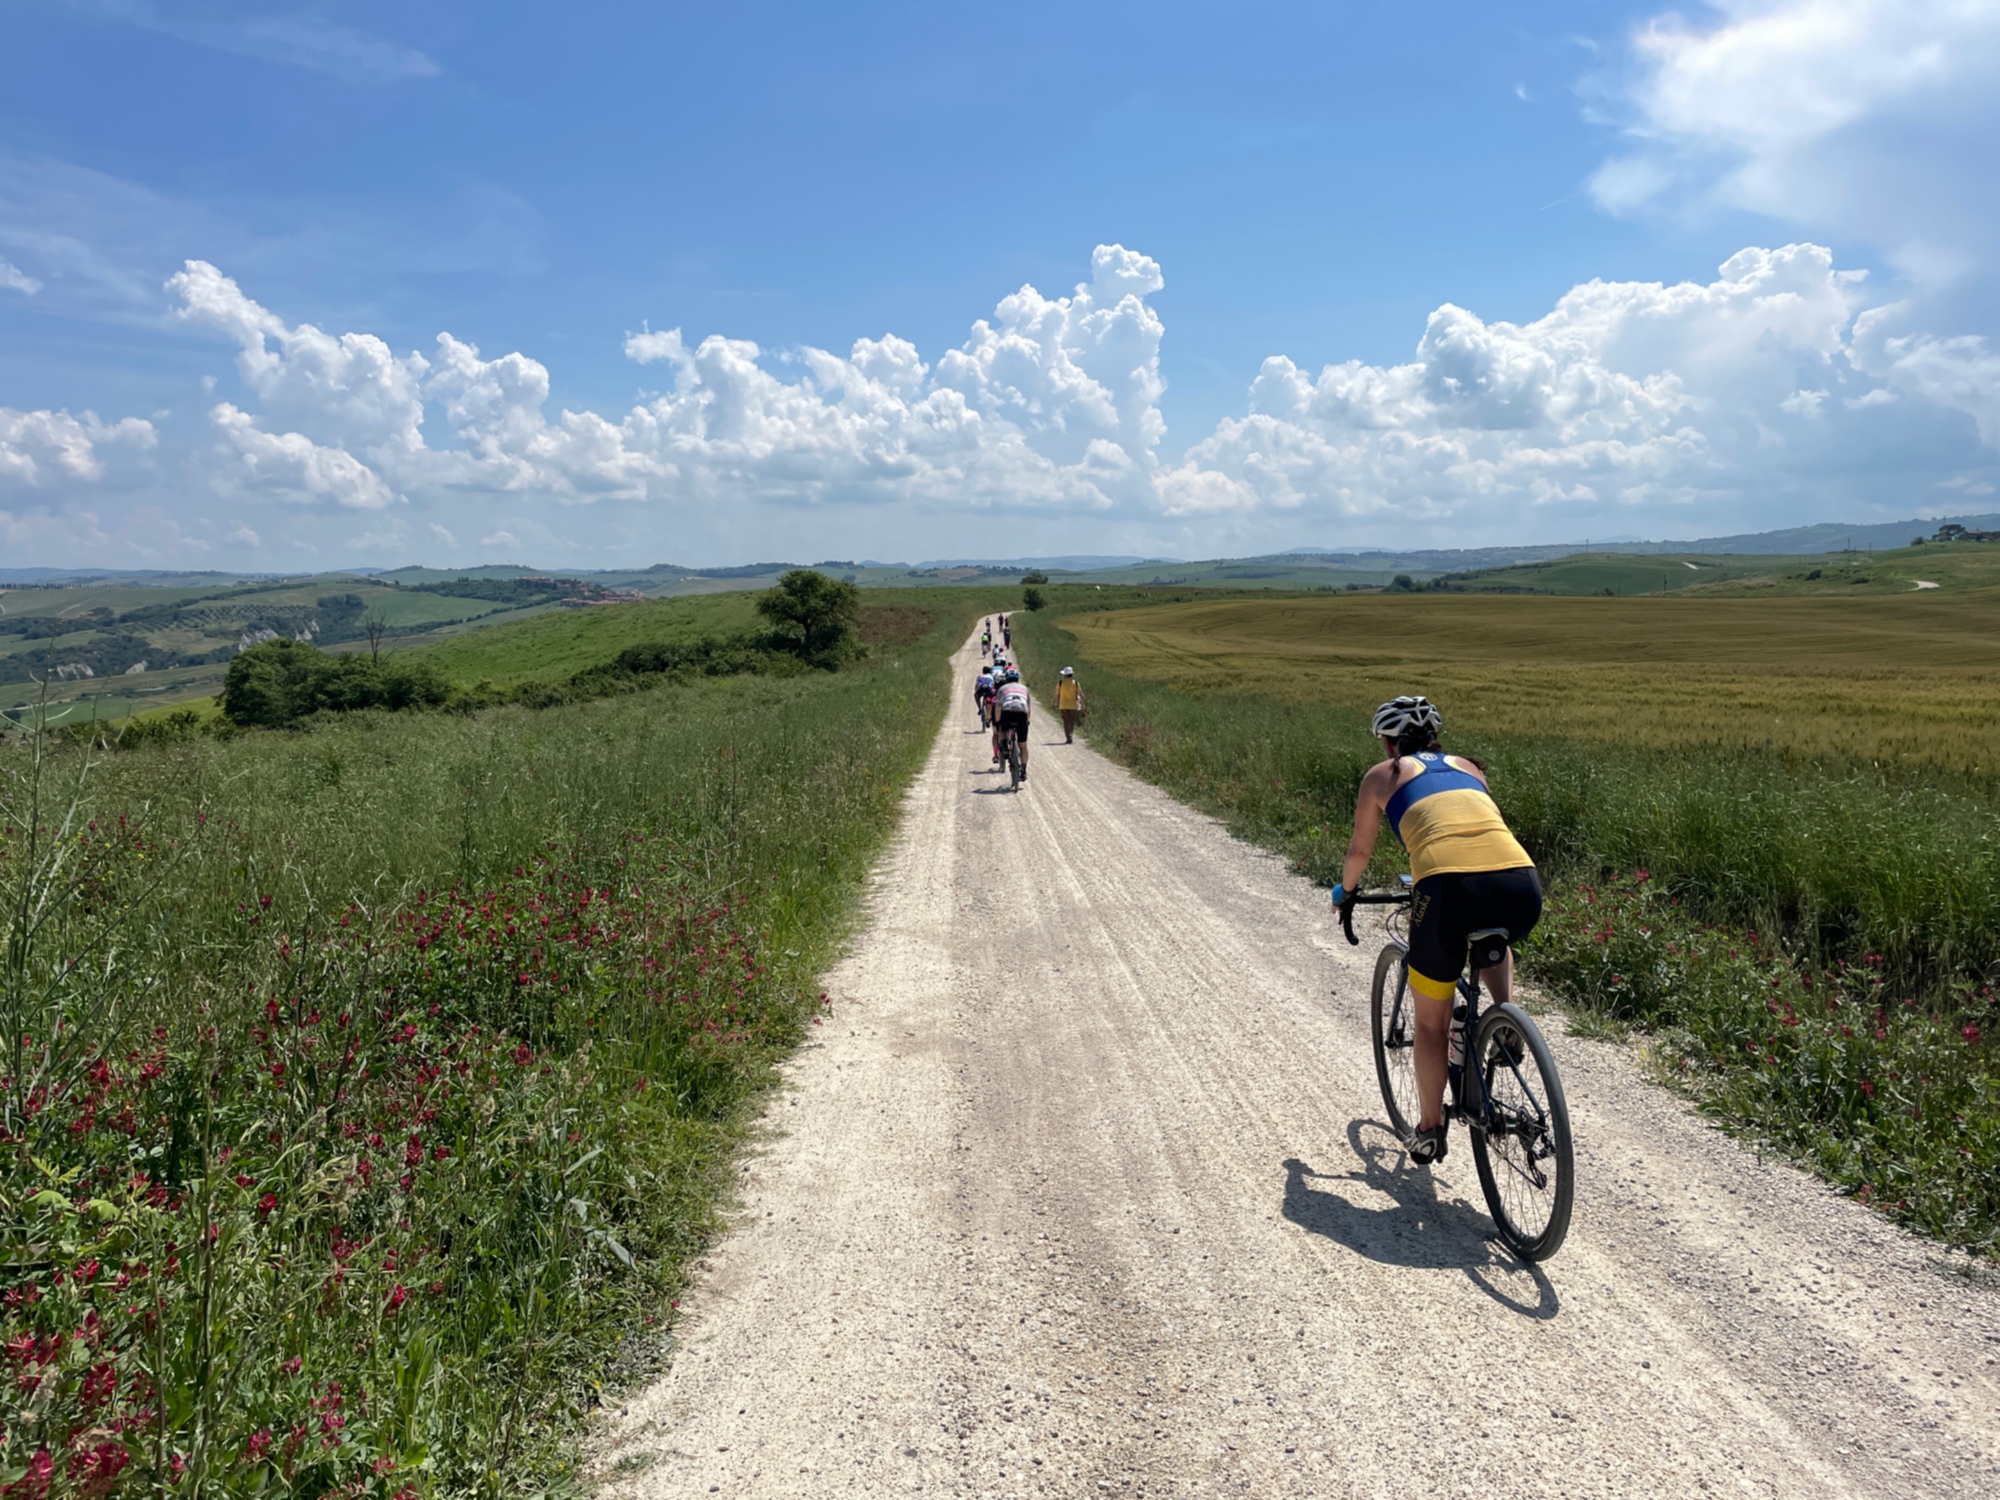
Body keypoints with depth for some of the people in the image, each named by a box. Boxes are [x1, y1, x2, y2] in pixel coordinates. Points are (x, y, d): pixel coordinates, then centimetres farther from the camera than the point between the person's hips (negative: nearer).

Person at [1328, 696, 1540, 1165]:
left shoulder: (1383, 775, 22)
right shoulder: (1469, 768, 32)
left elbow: (1360, 852, 34)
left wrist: (1345, 891, 55)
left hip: (1450, 888, -4)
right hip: (1522, 885, 4)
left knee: (1431, 1021, 19)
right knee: (1493, 935, 42)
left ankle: (1430, 1131, 28)